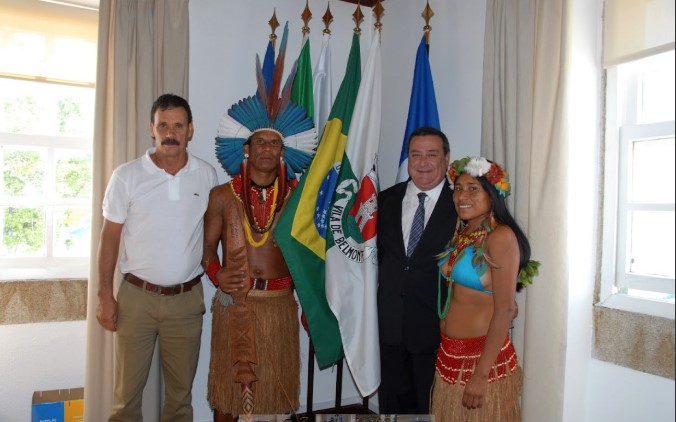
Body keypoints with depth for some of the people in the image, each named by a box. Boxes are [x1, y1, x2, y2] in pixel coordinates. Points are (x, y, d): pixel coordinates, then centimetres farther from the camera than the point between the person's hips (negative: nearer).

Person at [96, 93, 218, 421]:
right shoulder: (127, 176, -5)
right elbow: (110, 237, -1)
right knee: (127, 392, 9)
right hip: (137, 296, -1)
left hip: (187, 298, 2)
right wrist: (105, 295, -4)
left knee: (181, 391, 14)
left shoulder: (207, 176, 1)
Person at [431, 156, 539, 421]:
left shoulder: (501, 236, -16)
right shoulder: (461, 233, 6)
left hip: (482, 355, -7)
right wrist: (446, 353, 6)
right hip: (449, 353, 7)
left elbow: (505, 310, -19)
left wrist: (481, 375, -19)